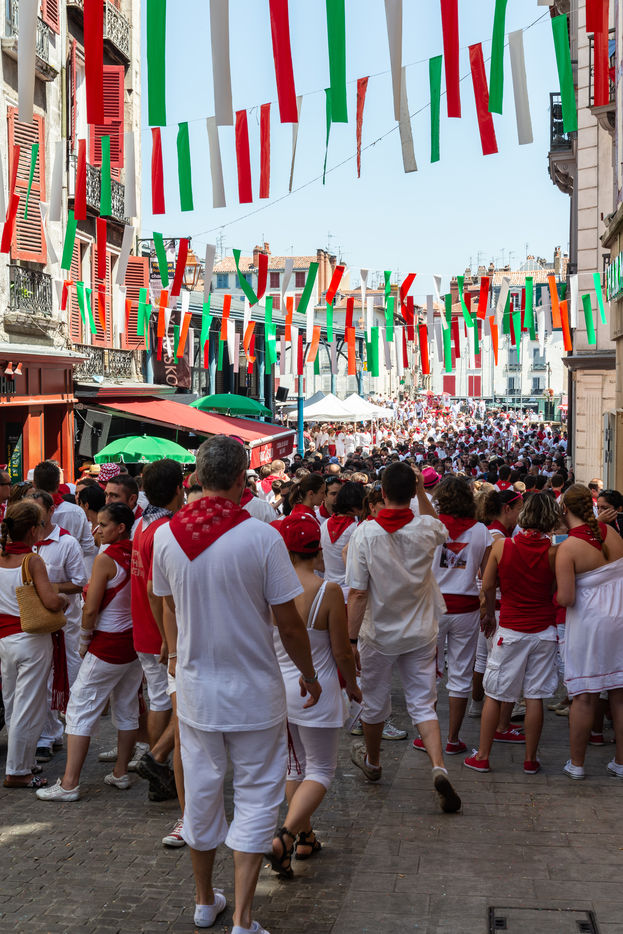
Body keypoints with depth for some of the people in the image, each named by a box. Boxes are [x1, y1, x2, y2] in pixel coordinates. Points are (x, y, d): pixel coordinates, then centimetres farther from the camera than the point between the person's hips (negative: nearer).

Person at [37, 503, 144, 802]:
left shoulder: (106, 559, -17)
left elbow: (91, 610, -16)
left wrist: (84, 642, -2)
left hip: (108, 644, -7)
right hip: (136, 641, 7)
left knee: (80, 711, 1)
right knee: (127, 710, 15)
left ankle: (69, 783, 1)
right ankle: (120, 773, 22)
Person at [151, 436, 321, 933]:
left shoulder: (166, 535, -6)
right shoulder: (261, 536, -17)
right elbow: (288, 621, -12)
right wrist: (310, 676, 3)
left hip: (195, 686, 4)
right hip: (253, 691, -4)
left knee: (201, 792, 17)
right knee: (256, 796, 8)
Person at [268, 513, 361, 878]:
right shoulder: (328, 591, -18)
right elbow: (341, 652, -12)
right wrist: (353, 685, 7)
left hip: (278, 688, 4)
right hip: (316, 691, -4)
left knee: (296, 764, 21)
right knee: (321, 770, 8)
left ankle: (305, 837, 30)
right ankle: (284, 837, -11)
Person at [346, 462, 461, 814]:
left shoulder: (365, 534, -18)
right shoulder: (426, 529, -10)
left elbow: (358, 594, -18)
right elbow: (440, 527, 19)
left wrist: (351, 640, -13)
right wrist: (422, 494, 10)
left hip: (378, 634, -1)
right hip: (421, 634, 1)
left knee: (375, 702, 18)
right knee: (423, 704, 7)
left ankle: (372, 761, 40)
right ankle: (439, 767, -13)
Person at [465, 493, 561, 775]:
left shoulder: (501, 545, -9)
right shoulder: (553, 552, -11)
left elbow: (487, 586, -1)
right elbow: (557, 593, 0)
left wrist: (490, 613, 17)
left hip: (510, 629, 0)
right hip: (543, 630, 1)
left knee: (494, 695, 9)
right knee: (534, 697, 7)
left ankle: (482, 756, 15)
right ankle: (530, 760, 15)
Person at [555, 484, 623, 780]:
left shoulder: (567, 548, -16)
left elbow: (565, 598, -19)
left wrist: (557, 594, 1)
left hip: (589, 622, -4)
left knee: (584, 696, 6)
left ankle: (576, 763, 16)